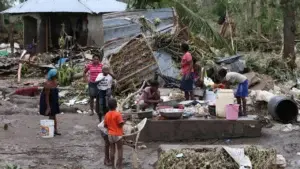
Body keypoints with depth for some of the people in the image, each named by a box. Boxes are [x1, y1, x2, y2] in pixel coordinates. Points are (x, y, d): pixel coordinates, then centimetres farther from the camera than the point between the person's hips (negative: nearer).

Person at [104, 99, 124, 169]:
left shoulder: (106, 115, 0)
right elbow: (121, 124, -18)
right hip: (118, 135, -5)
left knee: (112, 150, 11)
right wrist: (123, 122, 2)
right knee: (120, 150, 5)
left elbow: (105, 125, 5)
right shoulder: (117, 114, -17)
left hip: (110, 135, 5)